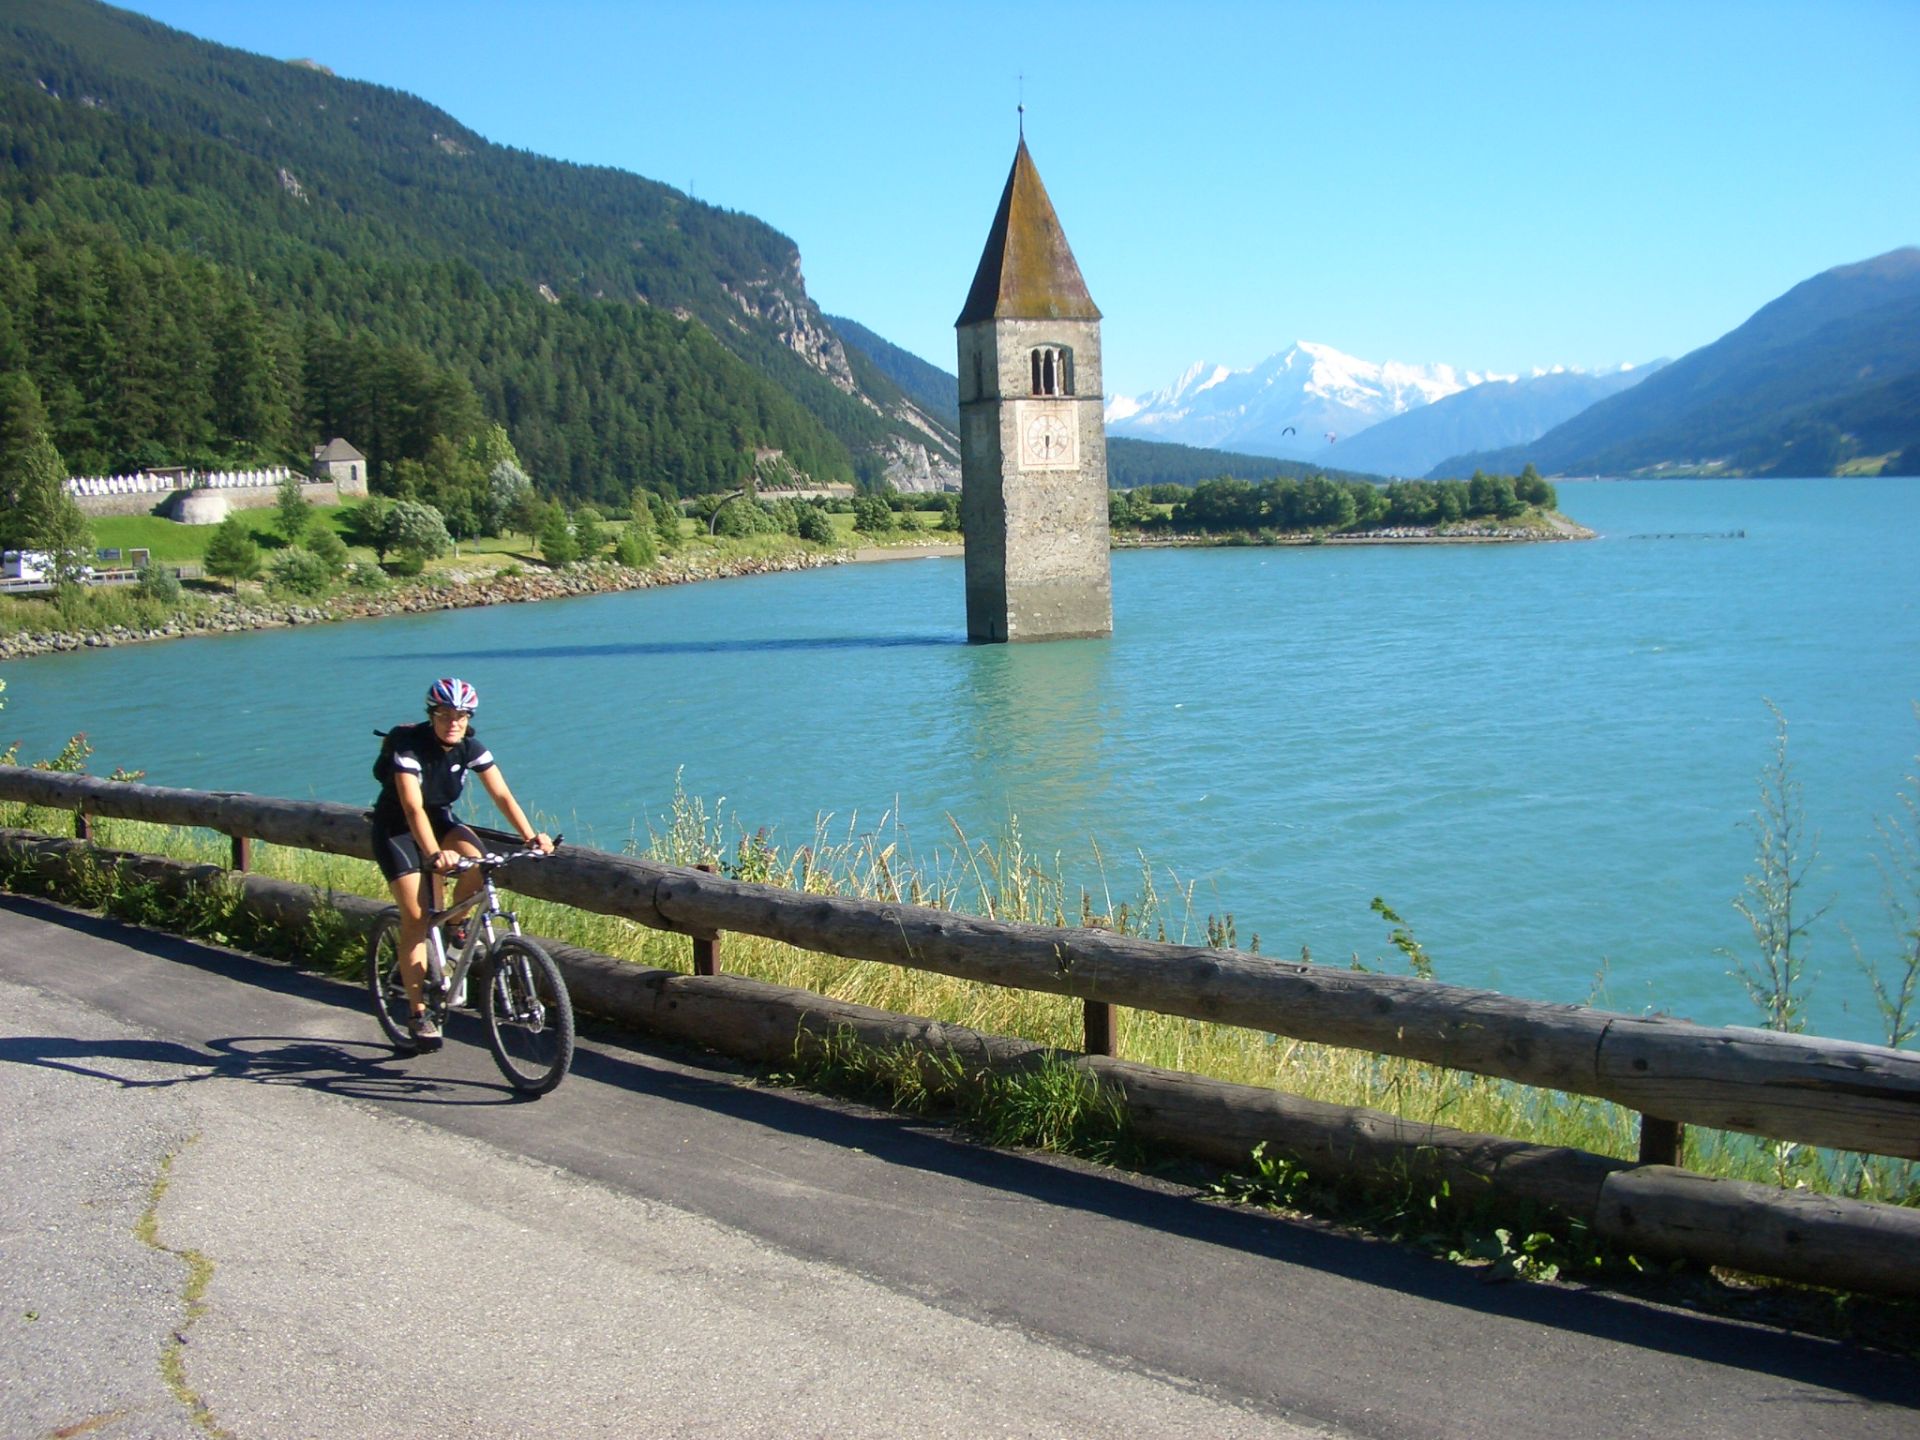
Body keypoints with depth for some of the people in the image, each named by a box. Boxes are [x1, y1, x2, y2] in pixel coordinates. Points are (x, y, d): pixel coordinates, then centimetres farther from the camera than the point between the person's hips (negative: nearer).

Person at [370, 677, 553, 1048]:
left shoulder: (471, 748, -14)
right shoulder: (409, 747, -27)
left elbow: (502, 796, -19)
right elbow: (413, 808, -39)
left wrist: (530, 836, -35)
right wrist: (434, 854, -54)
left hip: (439, 819, 4)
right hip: (395, 829, -4)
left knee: (478, 861, -28)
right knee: (415, 918, -12)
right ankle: (419, 1014, -4)